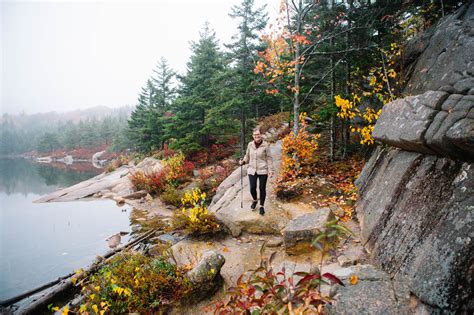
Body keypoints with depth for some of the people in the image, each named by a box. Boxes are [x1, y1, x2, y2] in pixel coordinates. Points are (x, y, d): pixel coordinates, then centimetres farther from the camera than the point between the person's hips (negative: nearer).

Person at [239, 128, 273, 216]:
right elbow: (247, 156, 12)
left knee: (262, 189, 5)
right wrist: (243, 161, -7)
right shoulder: (250, 144, 1)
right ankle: (255, 200, 36)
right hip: (252, 170, 3)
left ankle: (262, 206, 25)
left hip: (263, 171, -2)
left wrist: (270, 170, -8)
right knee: (252, 188, 4)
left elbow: (269, 158, -4)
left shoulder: (265, 145, -8)